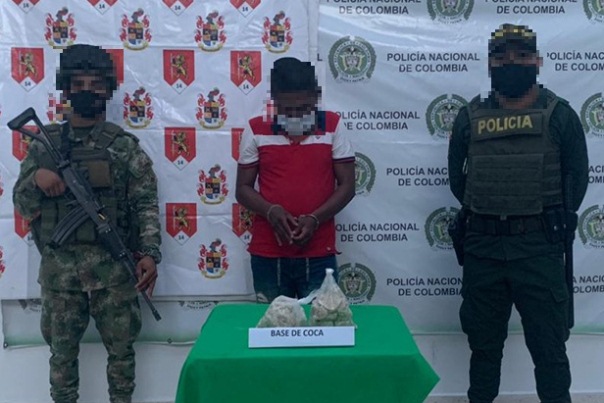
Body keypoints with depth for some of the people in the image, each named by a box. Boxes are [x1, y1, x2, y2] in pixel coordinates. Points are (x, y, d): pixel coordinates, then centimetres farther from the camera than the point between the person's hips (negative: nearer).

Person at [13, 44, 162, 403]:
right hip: (59, 268, 2)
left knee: (121, 348, 9)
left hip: (112, 267, -2)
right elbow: (22, 205, 7)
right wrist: (36, 178, -14)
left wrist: (150, 253, -17)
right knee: (62, 349, 14)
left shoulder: (125, 145, -1)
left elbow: (147, 205, -4)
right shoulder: (45, 144, 6)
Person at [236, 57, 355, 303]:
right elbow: (243, 189, 5)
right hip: (267, 255, 1)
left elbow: (347, 186, 0)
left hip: (318, 255, 0)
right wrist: (271, 211, -15)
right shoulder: (256, 130, 2)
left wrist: (314, 219, -15)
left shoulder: (333, 127, 1)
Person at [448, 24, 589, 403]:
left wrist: (553, 222, 3)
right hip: (482, 246, 3)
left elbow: (577, 175, 3)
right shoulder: (470, 117, 5)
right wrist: (485, 213, 9)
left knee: (549, 347, 4)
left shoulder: (559, 114, -1)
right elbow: (457, 176, 13)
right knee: (483, 343, 15)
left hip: (539, 247, -2)